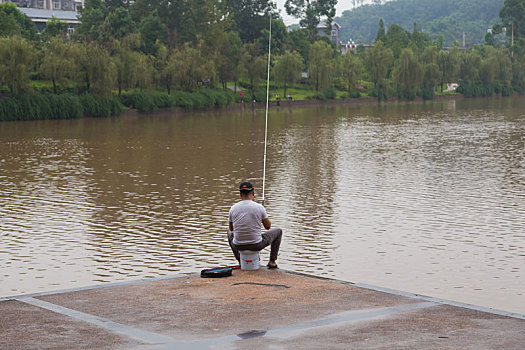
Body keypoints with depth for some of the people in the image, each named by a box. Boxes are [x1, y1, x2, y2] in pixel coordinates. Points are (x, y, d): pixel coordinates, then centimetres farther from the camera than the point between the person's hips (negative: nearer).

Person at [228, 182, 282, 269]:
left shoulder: (233, 208, -5)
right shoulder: (259, 207, -12)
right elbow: (268, 226, 1)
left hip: (238, 245, 3)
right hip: (256, 245, -2)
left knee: (230, 232, 38)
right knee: (278, 231, 23)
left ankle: (240, 261, 35)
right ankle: (272, 261, 23)